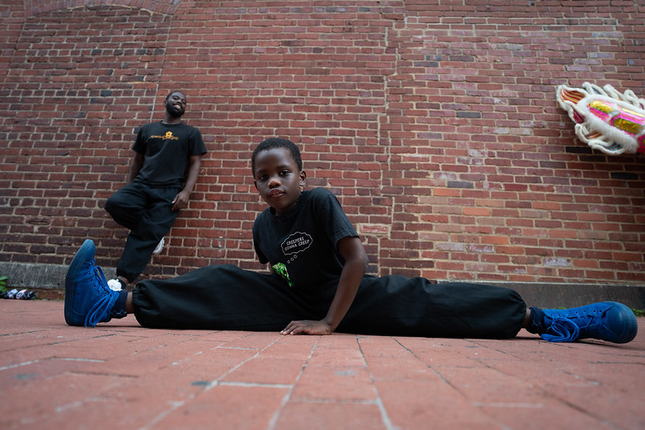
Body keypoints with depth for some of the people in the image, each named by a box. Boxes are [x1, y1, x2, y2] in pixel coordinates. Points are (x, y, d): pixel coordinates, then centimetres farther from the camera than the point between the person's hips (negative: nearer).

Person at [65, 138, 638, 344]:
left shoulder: (321, 201, -20)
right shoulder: (262, 226, -1)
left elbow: (357, 258, -27)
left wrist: (329, 323, -28)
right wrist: (298, 311, 1)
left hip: (351, 300, -4)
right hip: (294, 304, 5)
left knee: (425, 301, -21)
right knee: (222, 284, -10)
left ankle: (544, 318, -15)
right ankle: (114, 301, -10)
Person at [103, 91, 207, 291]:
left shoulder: (190, 133, 11)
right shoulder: (147, 130, 20)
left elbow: (195, 163, 4)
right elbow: (137, 160, 22)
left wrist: (186, 192, -10)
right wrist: (129, 188, 12)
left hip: (169, 190, -3)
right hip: (141, 185, 4)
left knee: (145, 235, -14)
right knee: (114, 203, -25)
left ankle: (123, 279, -10)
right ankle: (154, 231, -4)